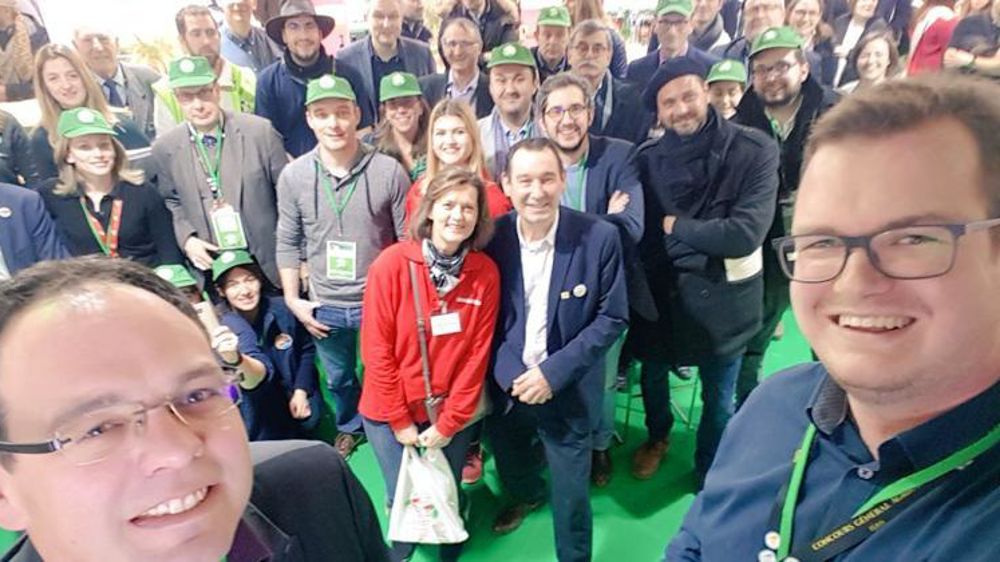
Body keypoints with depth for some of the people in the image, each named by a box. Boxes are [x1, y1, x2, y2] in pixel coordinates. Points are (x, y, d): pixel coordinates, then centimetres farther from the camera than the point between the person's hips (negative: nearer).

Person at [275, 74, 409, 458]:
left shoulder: (389, 171, -14)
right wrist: (292, 299, 1)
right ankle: (350, 427, 54)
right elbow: (288, 243, 3)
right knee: (339, 379, 25)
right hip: (325, 306, 3)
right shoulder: (293, 175, -6)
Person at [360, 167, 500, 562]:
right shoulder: (391, 264, -16)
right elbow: (376, 349, -13)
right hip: (392, 413, -1)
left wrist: (449, 422, -7)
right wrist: (400, 420, -10)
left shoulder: (486, 273, -9)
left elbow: (477, 354, -6)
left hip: (453, 414, 2)